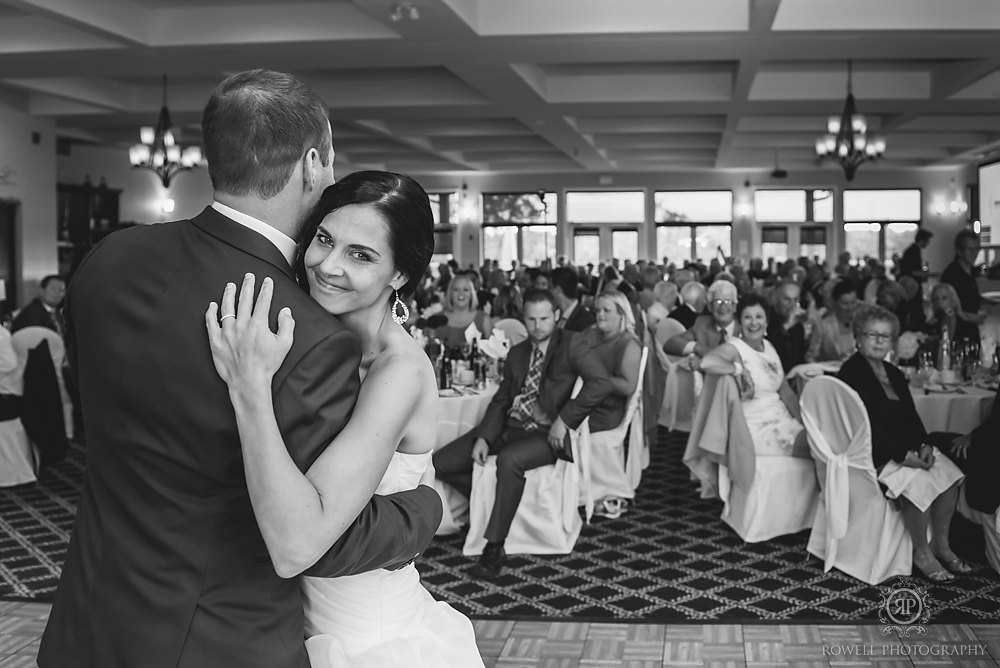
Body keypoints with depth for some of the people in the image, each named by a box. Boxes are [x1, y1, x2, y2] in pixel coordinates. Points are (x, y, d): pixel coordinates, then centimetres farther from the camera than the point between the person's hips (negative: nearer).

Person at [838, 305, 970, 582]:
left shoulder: (894, 374, 19)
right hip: (873, 453, -8)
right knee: (917, 480, -29)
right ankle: (922, 553, -12)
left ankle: (940, 544, -1)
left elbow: (911, 416, 13)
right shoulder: (851, 372, -9)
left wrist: (924, 445, -8)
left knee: (949, 473, -14)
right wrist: (902, 456, -21)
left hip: (907, 447, 8)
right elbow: (864, 423, -17)